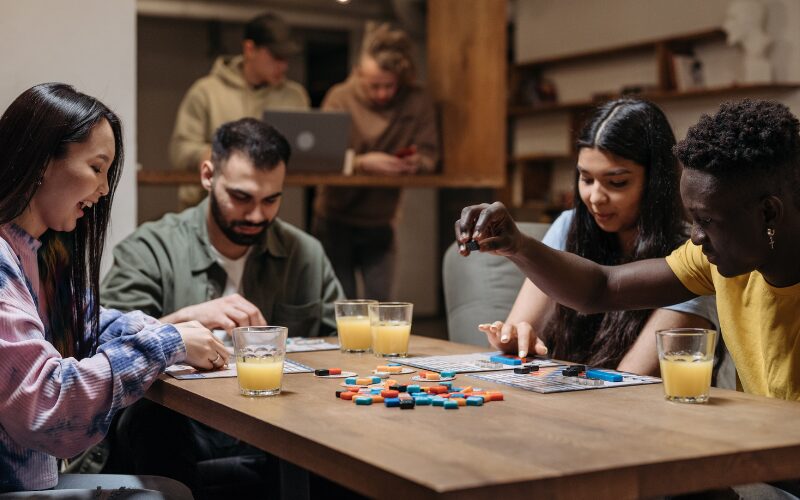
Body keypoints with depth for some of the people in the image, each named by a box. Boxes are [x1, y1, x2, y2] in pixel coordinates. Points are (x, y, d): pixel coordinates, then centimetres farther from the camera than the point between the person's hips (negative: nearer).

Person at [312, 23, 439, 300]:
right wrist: (363, 163, -36)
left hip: (380, 223, 2)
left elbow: (429, 156, -7)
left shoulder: (418, 101, -3)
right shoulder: (340, 98, -9)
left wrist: (416, 163, -31)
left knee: (380, 304, -2)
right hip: (335, 222, -1)